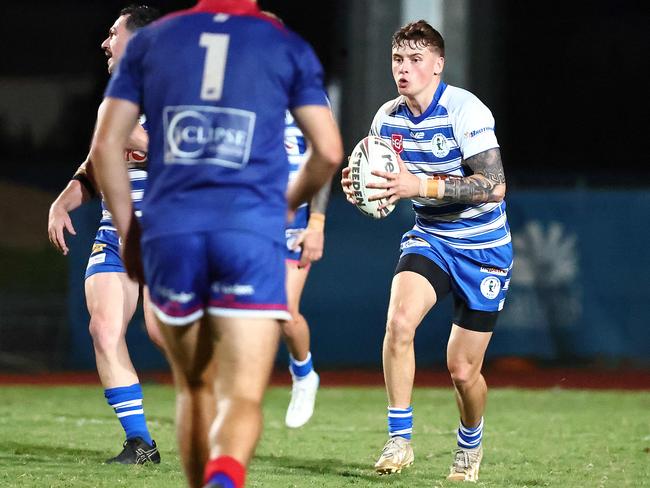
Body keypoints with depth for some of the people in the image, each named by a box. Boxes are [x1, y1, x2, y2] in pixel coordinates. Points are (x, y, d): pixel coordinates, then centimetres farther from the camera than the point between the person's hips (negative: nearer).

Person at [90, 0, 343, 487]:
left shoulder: (150, 41, 13)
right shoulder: (287, 46, 10)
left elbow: (105, 145, 8)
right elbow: (328, 151, 7)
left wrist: (128, 230, 15)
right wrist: (289, 203, 25)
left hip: (170, 229, 2)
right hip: (251, 230, -2)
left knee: (195, 389, 18)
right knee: (242, 399, -7)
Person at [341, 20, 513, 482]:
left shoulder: (466, 111, -20)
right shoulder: (387, 119, -1)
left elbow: (494, 185, -27)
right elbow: (386, 185, 13)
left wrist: (421, 186, -33)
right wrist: (361, 192, -11)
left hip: (483, 248, -4)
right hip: (429, 238, 4)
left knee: (462, 370, 0)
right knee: (399, 319, -27)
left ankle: (471, 442, 33)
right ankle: (399, 439, -18)